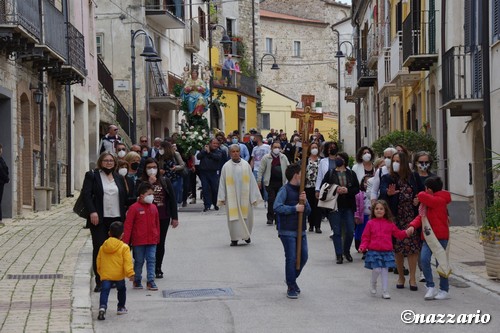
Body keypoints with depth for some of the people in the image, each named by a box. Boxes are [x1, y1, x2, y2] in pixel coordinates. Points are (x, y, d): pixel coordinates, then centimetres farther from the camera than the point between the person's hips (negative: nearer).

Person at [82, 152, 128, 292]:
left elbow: (124, 197, 19)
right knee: (99, 249, -4)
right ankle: (99, 281, -2)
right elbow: (86, 194, -6)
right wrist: (92, 212, -17)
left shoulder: (119, 178, 15)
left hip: (116, 219, 4)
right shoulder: (92, 176, 2)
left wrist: (125, 215, 11)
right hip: (99, 219, -4)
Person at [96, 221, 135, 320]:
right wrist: (130, 273, -12)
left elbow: (99, 261, 16)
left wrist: (100, 272, 29)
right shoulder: (124, 247, -4)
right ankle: (121, 308, 32)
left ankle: (102, 307, -31)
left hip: (105, 275, 1)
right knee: (121, 290, 22)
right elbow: (127, 262, -12)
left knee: (104, 292, -7)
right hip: (119, 275, -1)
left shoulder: (103, 247, 8)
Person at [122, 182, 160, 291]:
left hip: (152, 240, 4)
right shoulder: (134, 208, -9)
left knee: (151, 260, 1)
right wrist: (125, 241, -12)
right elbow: (128, 225, -9)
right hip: (139, 241, -4)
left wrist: (157, 237, 16)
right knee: (139, 261, 7)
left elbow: (157, 224, 15)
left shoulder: (153, 208, 7)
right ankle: (137, 281, 20)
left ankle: (150, 281, 4)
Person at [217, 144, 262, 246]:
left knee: (246, 215, 5)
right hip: (232, 197, -1)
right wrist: (222, 198, -3)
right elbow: (222, 183, 2)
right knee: (233, 216, 0)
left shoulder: (246, 165, 2)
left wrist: (254, 196, 0)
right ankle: (234, 238, 6)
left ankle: (246, 235, 24)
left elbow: (251, 181, 4)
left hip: (244, 195, 1)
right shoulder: (226, 166, 0)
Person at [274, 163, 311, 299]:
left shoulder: (301, 190, 13)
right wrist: (295, 208, -19)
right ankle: (291, 287, 5)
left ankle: (292, 280, 31)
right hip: (287, 231, -7)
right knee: (291, 258, -5)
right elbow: (277, 207, -23)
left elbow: (308, 211, 13)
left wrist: (304, 202, -7)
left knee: (303, 257, 9)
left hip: (300, 230, 7)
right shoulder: (285, 190, -9)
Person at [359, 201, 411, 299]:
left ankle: (384, 291, 10)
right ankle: (373, 284, 19)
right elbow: (366, 237, 3)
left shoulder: (390, 223, 8)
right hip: (374, 251, -2)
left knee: (385, 270, 3)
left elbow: (397, 233, 12)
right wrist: (363, 246, -11)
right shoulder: (370, 223, 2)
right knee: (377, 269, -11)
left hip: (387, 251, 2)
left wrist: (406, 233, -5)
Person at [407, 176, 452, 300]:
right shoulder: (430, 201, 17)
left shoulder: (439, 200, -12)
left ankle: (444, 290, 11)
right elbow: (422, 216, 11)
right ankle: (430, 287, -5)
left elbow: (421, 196, -21)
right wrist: (413, 226, -6)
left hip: (440, 236, -7)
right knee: (424, 259, -10)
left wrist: (424, 194, 3)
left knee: (441, 262, 0)